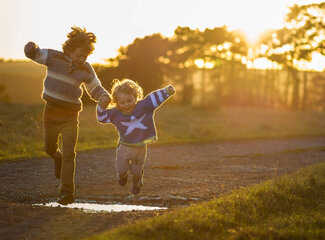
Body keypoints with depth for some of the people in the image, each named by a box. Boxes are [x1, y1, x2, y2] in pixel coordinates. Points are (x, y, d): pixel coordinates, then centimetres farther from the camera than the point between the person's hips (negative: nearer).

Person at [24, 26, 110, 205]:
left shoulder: (86, 69, -1)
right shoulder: (55, 57, -7)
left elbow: (95, 89, 10)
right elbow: (34, 54, -6)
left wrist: (104, 97, -14)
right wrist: (31, 48, -32)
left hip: (70, 116, 0)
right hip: (51, 112, 1)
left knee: (69, 153, -12)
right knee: (50, 148, 16)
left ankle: (67, 192, -12)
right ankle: (58, 157, 54)